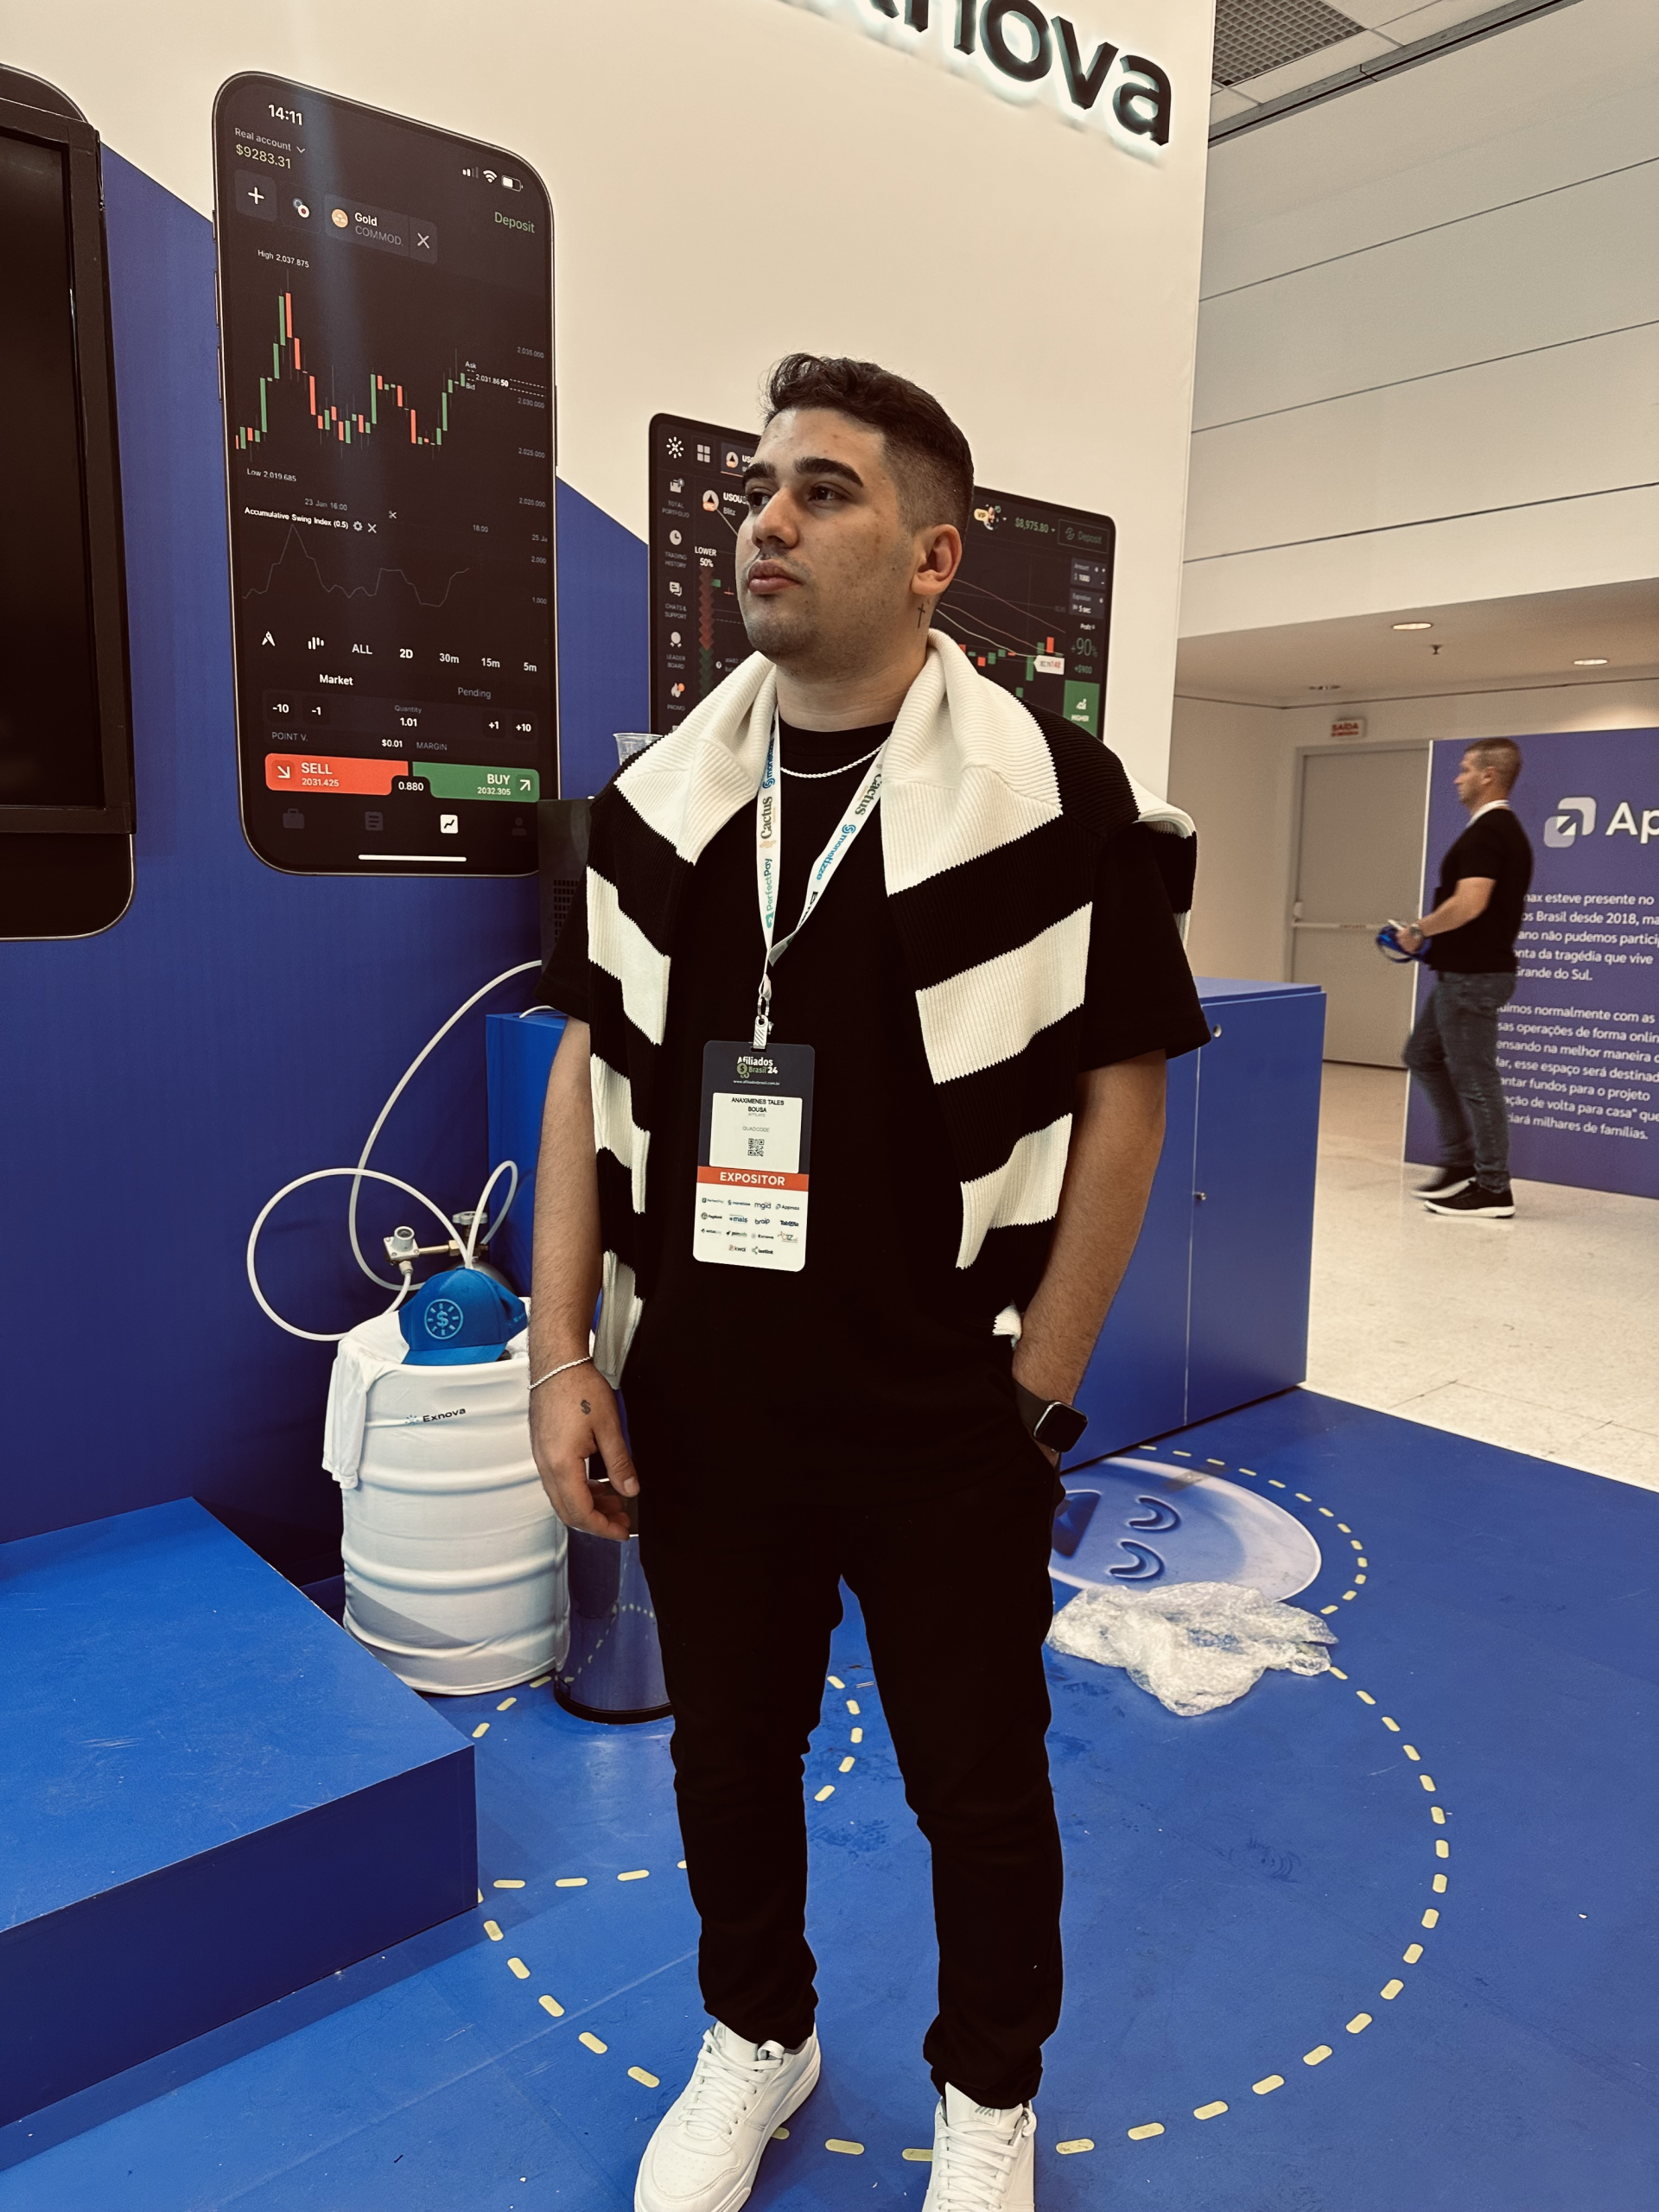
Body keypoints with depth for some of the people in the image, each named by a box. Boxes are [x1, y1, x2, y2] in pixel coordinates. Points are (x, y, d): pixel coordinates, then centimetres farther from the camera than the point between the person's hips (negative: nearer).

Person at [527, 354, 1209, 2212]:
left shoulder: (1052, 799, -11)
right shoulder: (655, 799, 2)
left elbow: (1122, 1094, -8)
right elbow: (591, 1071, 5)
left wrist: (1040, 1386, -8)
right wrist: (561, 1355, 0)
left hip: (944, 1427, -3)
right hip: (698, 1411, 4)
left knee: (978, 1784, 16)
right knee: (728, 1754, 22)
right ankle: (757, 2039, 51)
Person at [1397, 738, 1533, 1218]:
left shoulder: (1486, 832, -18)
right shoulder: (1506, 830, 15)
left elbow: (1468, 904, -30)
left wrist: (1418, 931, -14)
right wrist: (1430, 936, 17)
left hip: (1472, 976, -11)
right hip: (1463, 972, 11)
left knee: (1474, 1078, -3)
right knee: (1423, 1056, 18)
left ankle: (1493, 1190, 6)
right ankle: (1460, 1161, 23)